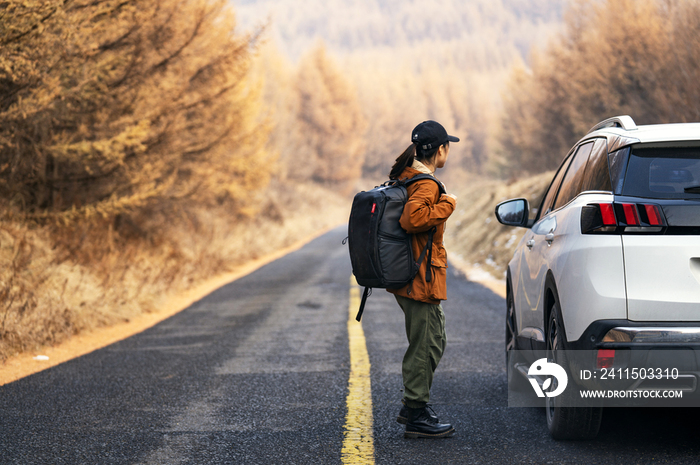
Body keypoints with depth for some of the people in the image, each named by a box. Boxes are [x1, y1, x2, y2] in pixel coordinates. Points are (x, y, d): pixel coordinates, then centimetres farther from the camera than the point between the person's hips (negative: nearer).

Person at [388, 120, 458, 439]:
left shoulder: (404, 178, 12)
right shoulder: (425, 185, -18)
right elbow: (412, 219, -33)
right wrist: (447, 205, -23)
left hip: (406, 276, 10)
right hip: (421, 278, -10)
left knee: (434, 341, 19)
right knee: (425, 346, -3)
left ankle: (412, 406, 25)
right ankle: (416, 416, 2)